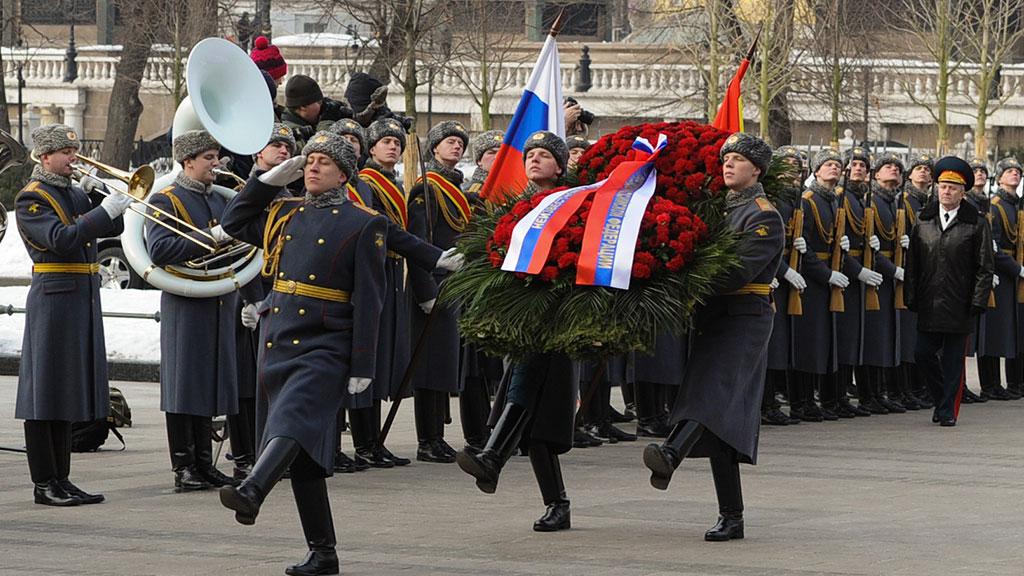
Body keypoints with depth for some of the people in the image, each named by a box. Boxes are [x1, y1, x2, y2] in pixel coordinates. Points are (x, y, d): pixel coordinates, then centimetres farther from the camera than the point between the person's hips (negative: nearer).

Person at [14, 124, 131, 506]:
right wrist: (103, 211, -24)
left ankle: (60, 480, 15)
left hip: (84, 299, 8)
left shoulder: (74, 194, 16)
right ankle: (44, 485, -3)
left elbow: (113, 230, 14)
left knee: (67, 391, 10)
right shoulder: (31, 199, -8)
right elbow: (60, 239, -22)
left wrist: (96, 194, 0)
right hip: (54, 299, -8)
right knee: (45, 392, -5)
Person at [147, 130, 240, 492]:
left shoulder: (220, 199, 18)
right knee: (184, 383, -4)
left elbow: (236, 239, 30)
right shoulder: (165, 201, -6)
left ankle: (204, 463, 15)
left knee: (209, 381, 9)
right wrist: (211, 237, -23)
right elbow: (159, 249, -19)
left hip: (220, 304, 7)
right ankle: (183, 468, 0)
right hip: (185, 306, -7)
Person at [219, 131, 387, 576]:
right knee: (304, 454, 7)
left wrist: (363, 367, -10)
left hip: (325, 349, -6)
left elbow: (368, 302, -6)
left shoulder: (364, 225, -2)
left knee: (293, 422, -29)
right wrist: (273, 178, 15)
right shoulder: (285, 215, 15)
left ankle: (251, 494, -52)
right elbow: (235, 223, 26)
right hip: (277, 346, 6)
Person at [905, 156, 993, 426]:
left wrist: (978, 302, -8)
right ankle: (942, 398, 23)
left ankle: (947, 411, 11)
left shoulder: (977, 224, -2)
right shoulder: (923, 223, 8)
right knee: (923, 353, 2)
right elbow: (912, 264, 10)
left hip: (959, 305, -3)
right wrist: (912, 298, 4)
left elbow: (984, 268, -2)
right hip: (929, 304, 3)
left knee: (953, 358, 2)